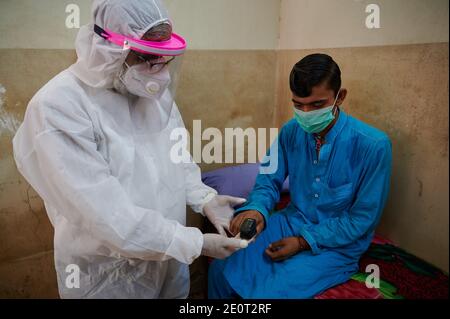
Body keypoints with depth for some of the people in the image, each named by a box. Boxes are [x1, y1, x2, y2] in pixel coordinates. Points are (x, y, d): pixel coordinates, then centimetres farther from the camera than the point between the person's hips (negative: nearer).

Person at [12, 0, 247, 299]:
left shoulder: (154, 89, -2)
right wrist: (195, 243, -24)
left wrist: (205, 198, -8)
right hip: (109, 271, -6)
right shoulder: (58, 106, -24)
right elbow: (106, 214, -28)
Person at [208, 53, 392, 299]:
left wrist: (304, 241, -18)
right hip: (291, 221, 5)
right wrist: (255, 208, -20)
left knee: (266, 292, -20)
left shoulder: (373, 145, -21)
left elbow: (363, 218, -14)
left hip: (338, 242, -4)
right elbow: (270, 180, 3)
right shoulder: (291, 131, -6)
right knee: (221, 270, -6)